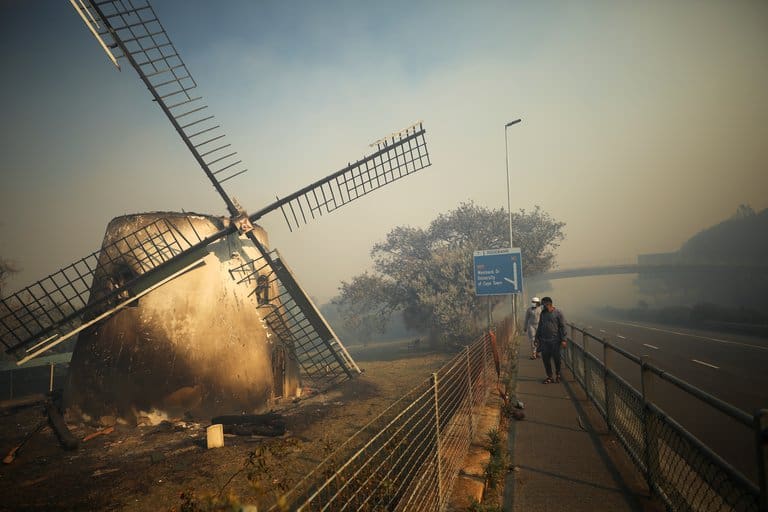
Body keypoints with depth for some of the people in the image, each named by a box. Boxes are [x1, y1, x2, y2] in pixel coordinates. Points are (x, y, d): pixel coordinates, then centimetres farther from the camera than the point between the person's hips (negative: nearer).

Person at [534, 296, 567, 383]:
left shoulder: (558, 313, -6)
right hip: (544, 341, 5)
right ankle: (549, 377, 14)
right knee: (545, 359, 3)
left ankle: (558, 375, 28)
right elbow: (539, 326, 18)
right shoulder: (543, 313, 10)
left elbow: (562, 327, -7)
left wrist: (563, 339, -11)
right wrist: (537, 338, 17)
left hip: (555, 341, -5)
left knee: (556, 358, 5)